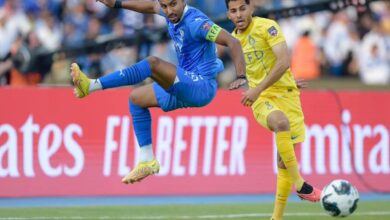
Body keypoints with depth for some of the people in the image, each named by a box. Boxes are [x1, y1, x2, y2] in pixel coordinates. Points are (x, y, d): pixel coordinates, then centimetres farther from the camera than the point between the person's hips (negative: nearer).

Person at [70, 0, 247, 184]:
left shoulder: (196, 22, -20)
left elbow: (232, 42, -26)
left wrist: (241, 77, -36)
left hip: (202, 87, -10)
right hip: (186, 88, 10)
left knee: (152, 63, -26)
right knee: (136, 98, 14)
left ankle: (92, 86, -26)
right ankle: (147, 160, 9)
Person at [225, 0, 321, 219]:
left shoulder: (267, 27, -10)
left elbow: (284, 61, -22)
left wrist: (258, 89, -26)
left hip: (285, 94, -2)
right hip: (261, 100, 2)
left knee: (285, 159, -1)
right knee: (281, 121, -34)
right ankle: (299, 184, -30)